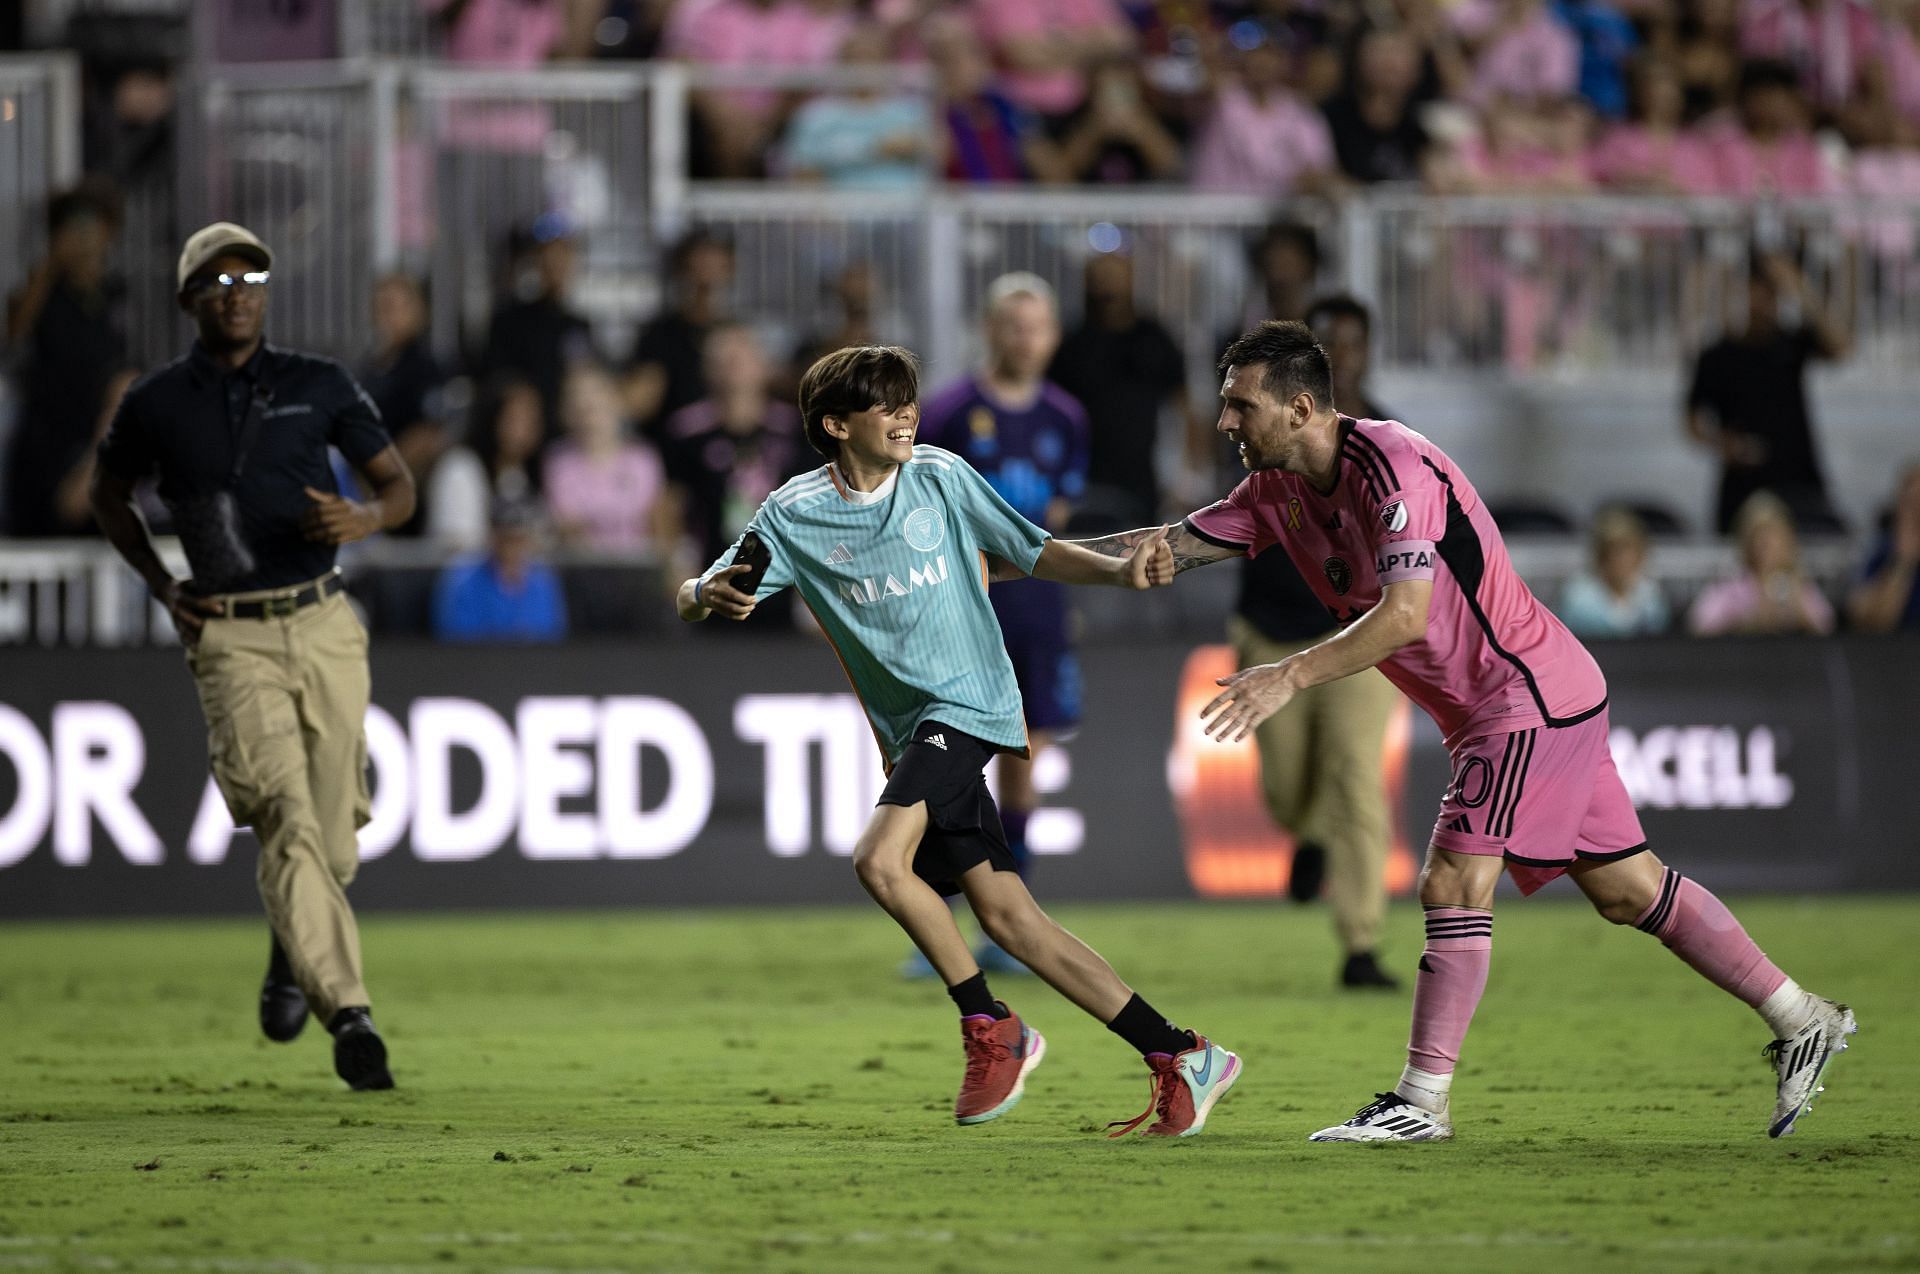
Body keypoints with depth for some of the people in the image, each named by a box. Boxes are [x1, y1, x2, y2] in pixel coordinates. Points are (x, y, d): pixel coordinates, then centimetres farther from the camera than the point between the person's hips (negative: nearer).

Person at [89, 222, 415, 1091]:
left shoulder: (319, 386, 6)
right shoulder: (156, 403, 4)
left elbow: (399, 486, 9)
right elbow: (108, 495, 21)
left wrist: (365, 517, -14)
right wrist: (161, 586, 8)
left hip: (325, 628, 2)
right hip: (230, 638, -2)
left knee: (333, 828, 6)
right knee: (286, 816, -18)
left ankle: (292, 953, 38)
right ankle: (346, 1011, -27)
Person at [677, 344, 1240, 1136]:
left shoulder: (940, 477, -1)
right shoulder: (794, 515, 1)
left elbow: (1031, 553, 6)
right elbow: (692, 600, 1)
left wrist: (1118, 571, -11)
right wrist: (710, 596, -23)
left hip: (967, 701, -4)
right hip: (909, 729, 4)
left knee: (880, 859, -26)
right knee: (1006, 916, 0)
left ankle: (989, 1027, -9)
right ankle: (1179, 1058, 4)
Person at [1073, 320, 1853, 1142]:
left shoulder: (1394, 467, -23)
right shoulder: (1277, 490, 5)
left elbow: (1404, 614, -32)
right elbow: (1171, 547, 9)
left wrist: (1290, 677, -36)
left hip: (1529, 695, -9)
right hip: (1486, 710, 9)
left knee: (1454, 883, -14)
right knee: (1626, 891, 11)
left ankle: (1423, 1102, -12)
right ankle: (1800, 1020, 17)